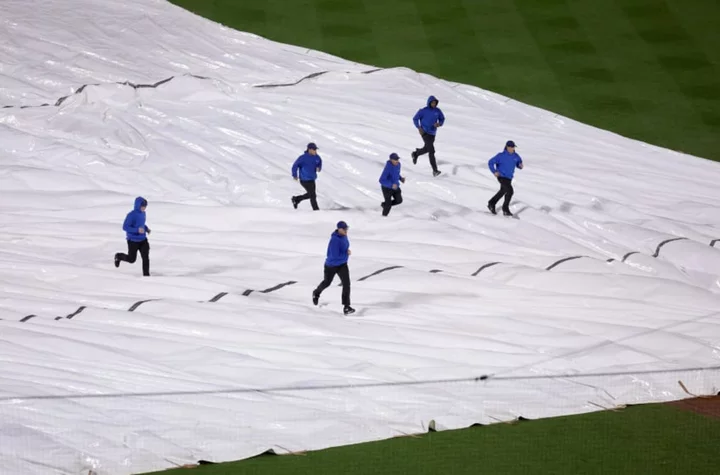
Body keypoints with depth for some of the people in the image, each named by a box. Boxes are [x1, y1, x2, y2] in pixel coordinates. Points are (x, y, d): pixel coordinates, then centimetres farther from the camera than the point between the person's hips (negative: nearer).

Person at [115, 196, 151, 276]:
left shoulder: (143, 213, 2)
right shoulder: (131, 215, -21)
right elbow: (125, 227, -23)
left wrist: (146, 228, 2)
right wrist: (137, 230, -31)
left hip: (143, 239, 6)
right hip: (133, 240, -6)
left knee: (146, 257, -8)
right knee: (131, 259, 9)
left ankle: (146, 274, -1)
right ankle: (119, 256, 38)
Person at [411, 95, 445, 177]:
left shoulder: (437, 111, -1)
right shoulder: (423, 111, -12)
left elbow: (442, 119, 12)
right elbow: (415, 119, -2)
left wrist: (439, 124, -11)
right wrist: (419, 128, -14)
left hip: (432, 133, 6)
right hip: (425, 132, -6)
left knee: (426, 149, 22)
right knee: (431, 150, -15)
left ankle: (416, 154, 53)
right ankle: (435, 170, -14)